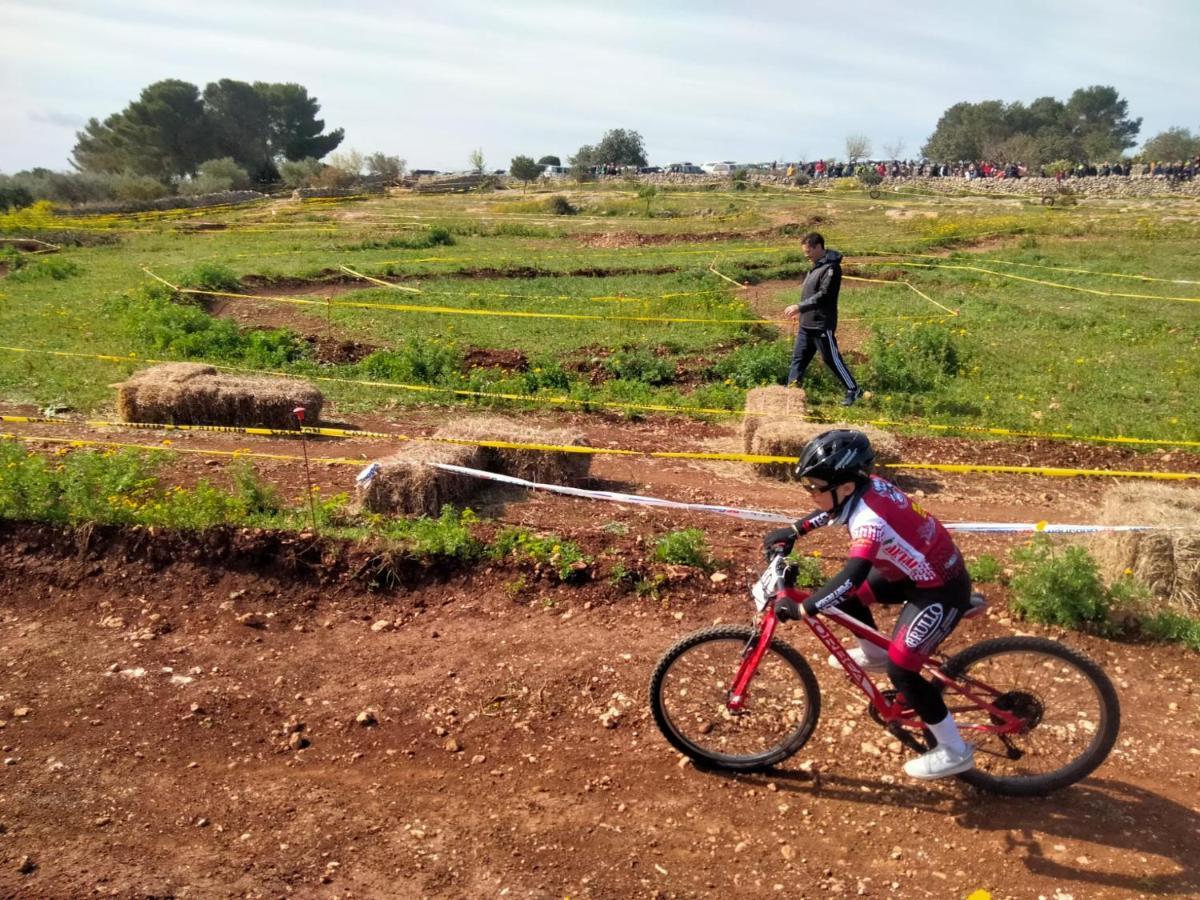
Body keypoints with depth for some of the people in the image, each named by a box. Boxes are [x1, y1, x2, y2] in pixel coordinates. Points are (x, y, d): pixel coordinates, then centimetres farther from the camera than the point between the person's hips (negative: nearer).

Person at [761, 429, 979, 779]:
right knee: (846, 597, 12)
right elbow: (835, 510, 14)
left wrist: (800, 609, -44)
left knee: (900, 670, -8)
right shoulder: (868, 484, -8)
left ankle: (954, 752, 10)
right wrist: (794, 530, 8)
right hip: (921, 568, 9)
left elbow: (852, 575, -47)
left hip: (941, 588, -9)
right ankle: (873, 655, 38)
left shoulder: (869, 520, -34)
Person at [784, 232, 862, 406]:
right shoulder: (816, 265, 13)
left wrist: (799, 306, -25)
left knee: (832, 359, 0)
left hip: (822, 325, -9)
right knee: (799, 358, 9)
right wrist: (800, 311, 16)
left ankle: (853, 390, 12)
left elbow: (824, 295, -24)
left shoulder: (831, 268, -17)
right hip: (806, 324, 9)